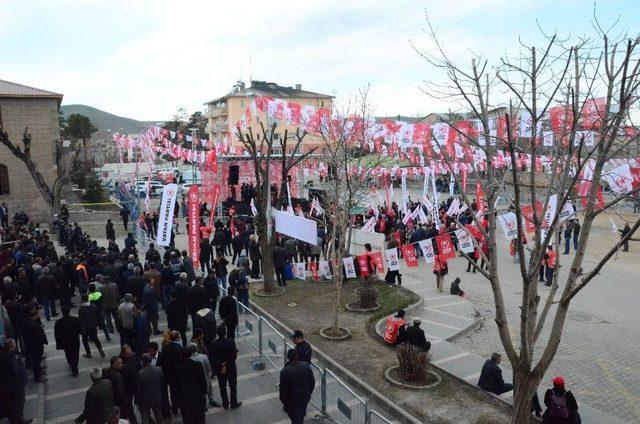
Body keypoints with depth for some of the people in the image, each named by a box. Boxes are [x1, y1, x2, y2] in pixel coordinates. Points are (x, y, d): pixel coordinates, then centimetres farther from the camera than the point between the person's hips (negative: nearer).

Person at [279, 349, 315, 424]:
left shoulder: (285, 372, -28)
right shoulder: (306, 365, -18)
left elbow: (283, 390, -18)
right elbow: (312, 381, -5)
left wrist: (284, 402, -1)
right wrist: (309, 392, 12)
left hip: (292, 400, -4)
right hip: (305, 397, 4)